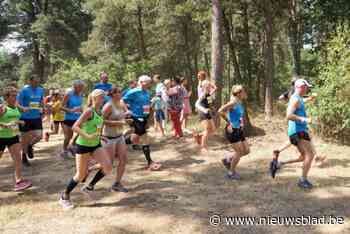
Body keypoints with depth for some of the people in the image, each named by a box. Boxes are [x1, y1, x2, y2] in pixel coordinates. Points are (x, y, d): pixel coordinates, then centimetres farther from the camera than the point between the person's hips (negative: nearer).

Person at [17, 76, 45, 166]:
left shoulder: (41, 90, 3)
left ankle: (30, 146, 32)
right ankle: (24, 156, 26)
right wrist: (23, 108, -33)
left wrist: (41, 109, 8)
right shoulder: (24, 90, -12)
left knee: (39, 136, -1)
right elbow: (17, 103, -15)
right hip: (25, 118, -4)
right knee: (25, 138, 6)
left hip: (37, 117, 4)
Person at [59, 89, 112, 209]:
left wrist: (100, 136, 16)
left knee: (108, 167, -10)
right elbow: (75, 127, -23)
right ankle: (64, 196, 26)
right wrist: (87, 136, -33)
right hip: (83, 145, -7)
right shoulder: (89, 111, -17)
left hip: (95, 145, 7)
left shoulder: (100, 111, 5)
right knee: (81, 175, 3)